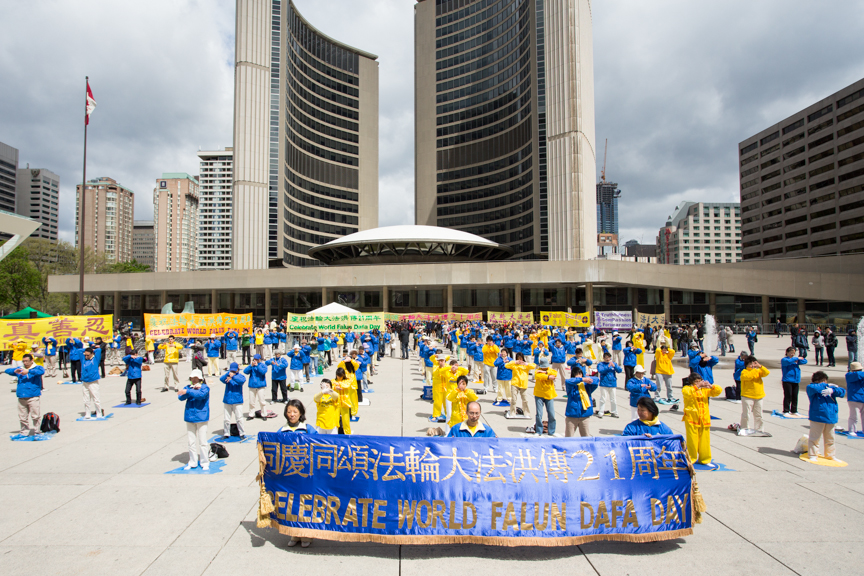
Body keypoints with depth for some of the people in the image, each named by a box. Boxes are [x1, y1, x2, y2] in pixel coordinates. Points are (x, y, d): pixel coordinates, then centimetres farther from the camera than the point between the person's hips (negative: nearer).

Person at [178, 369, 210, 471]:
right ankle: (193, 462, 24)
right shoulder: (188, 387, 7)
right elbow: (181, 397, -9)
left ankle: (205, 463, 10)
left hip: (201, 417, -4)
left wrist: (188, 391, -27)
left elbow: (201, 394, -26)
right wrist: (193, 390, -18)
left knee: (202, 442, 0)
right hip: (190, 417, 4)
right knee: (191, 442, 12)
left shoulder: (205, 387, -5)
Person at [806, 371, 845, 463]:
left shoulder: (831, 387, 10)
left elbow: (842, 392, -4)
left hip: (831, 418, 5)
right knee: (814, 438, 0)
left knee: (830, 438, 18)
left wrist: (832, 390, -25)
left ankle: (830, 455, 33)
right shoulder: (811, 387, -3)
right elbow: (813, 388, -26)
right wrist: (826, 385, -13)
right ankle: (813, 455, 11)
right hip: (817, 418, -5)